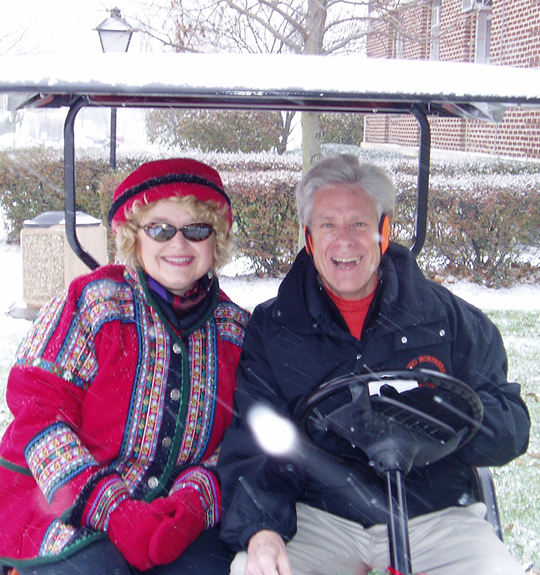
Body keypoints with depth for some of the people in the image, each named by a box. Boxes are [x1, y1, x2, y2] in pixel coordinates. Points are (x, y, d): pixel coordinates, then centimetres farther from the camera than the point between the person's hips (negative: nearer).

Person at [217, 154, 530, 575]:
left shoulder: (447, 316, 4)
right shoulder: (270, 328, 4)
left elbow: (511, 428, 2)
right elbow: (252, 443, -2)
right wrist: (260, 530, -20)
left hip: (435, 514, 1)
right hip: (318, 517, 0)